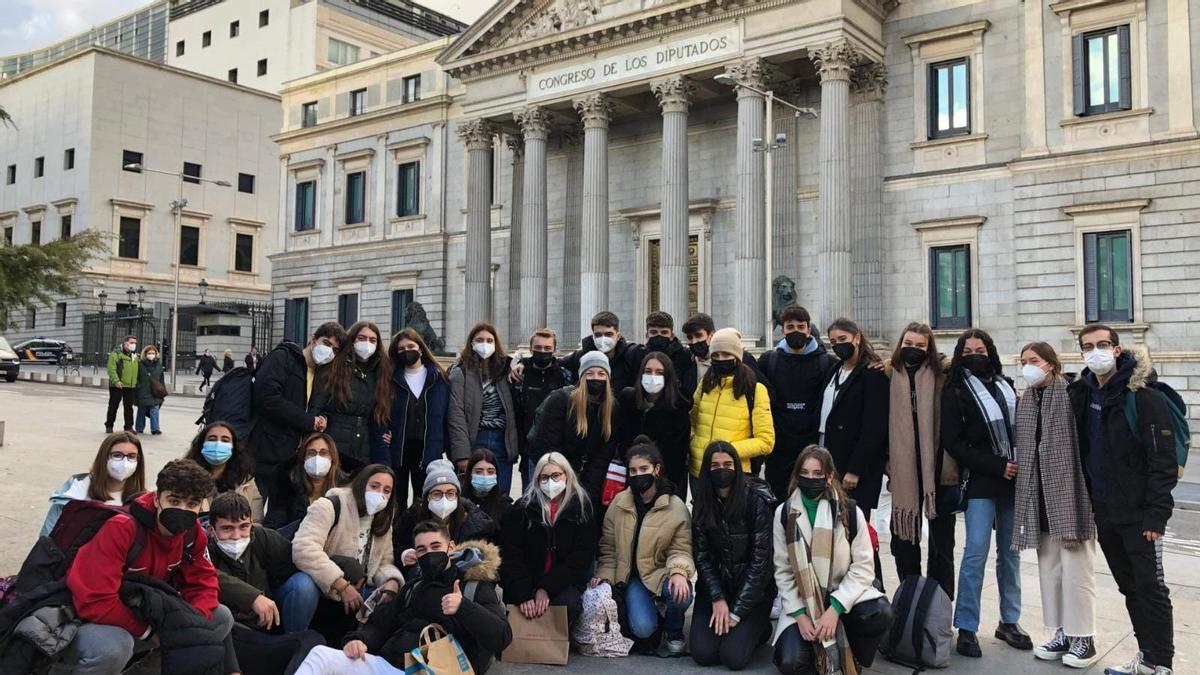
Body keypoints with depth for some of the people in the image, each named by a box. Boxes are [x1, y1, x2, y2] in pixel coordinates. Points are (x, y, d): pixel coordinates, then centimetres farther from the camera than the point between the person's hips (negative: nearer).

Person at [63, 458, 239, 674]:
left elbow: (202, 583, 0)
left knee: (221, 617, -3)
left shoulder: (192, 533, -7)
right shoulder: (120, 529, -28)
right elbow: (95, 602, -32)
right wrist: (150, 631, -22)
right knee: (112, 647, -40)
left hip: (141, 616, 7)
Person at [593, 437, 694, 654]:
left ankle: (673, 633, 0)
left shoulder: (675, 506, -9)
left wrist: (679, 572, -29)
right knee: (642, 629, -24)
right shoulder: (619, 503, -1)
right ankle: (653, 611, 17)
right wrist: (605, 574, -6)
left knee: (680, 594, -36)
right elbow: (608, 546, 8)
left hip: (661, 572, -1)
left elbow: (680, 549, -8)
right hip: (633, 576, 1)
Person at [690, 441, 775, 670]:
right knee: (703, 654, -11)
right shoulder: (701, 502, -3)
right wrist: (718, 599, -14)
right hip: (714, 585, 3)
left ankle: (760, 627, 14)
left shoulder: (757, 501, -16)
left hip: (753, 588, -3)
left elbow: (760, 559, -16)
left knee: (733, 657, -16)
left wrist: (737, 613, -17)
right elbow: (701, 556, -2)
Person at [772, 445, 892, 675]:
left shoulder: (850, 511, -8)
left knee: (881, 614, -32)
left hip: (843, 596, 0)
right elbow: (782, 571, -2)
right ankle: (821, 652, 13)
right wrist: (799, 614, -13)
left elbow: (863, 566, -9)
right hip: (802, 602, 0)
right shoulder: (784, 514, -4)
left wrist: (835, 608, -20)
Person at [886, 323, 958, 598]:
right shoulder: (890, 379, 4)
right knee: (903, 541, 8)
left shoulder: (942, 379, 1)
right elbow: (883, 423, 7)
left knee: (941, 544, 7)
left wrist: (955, 465, -3)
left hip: (939, 472, -1)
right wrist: (889, 462, 2)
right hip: (904, 475, 2)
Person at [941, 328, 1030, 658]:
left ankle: (1009, 621, 20)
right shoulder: (955, 392, -1)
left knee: (1010, 553, 9)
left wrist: (1020, 464, 0)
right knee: (976, 552, -9)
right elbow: (953, 443, -7)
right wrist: (997, 467, -12)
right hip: (981, 483, -4)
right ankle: (966, 628, -1)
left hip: (1013, 481, 5)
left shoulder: (1006, 386, 12)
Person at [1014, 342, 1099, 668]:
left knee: (1075, 568, -1)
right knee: (1049, 568, 11)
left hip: (1069, 494, -7)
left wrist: (1082, 494, -13)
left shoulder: (1070, 396, -8)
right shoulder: (1025, 402, 12)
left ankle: (1084, 639, 10)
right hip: (1040, 496, 7)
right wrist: (1025, 492, 12)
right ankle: (1063, 634, 21)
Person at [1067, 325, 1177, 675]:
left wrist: (1156, 514, -18)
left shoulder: (1143, 397, -12)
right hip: (1103, 513, 6)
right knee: (1129, 587, 15)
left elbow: (1163, 460, -15)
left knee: (1150, 587, 1)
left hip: (1137, 514, -6)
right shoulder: (1082, 395, 7)